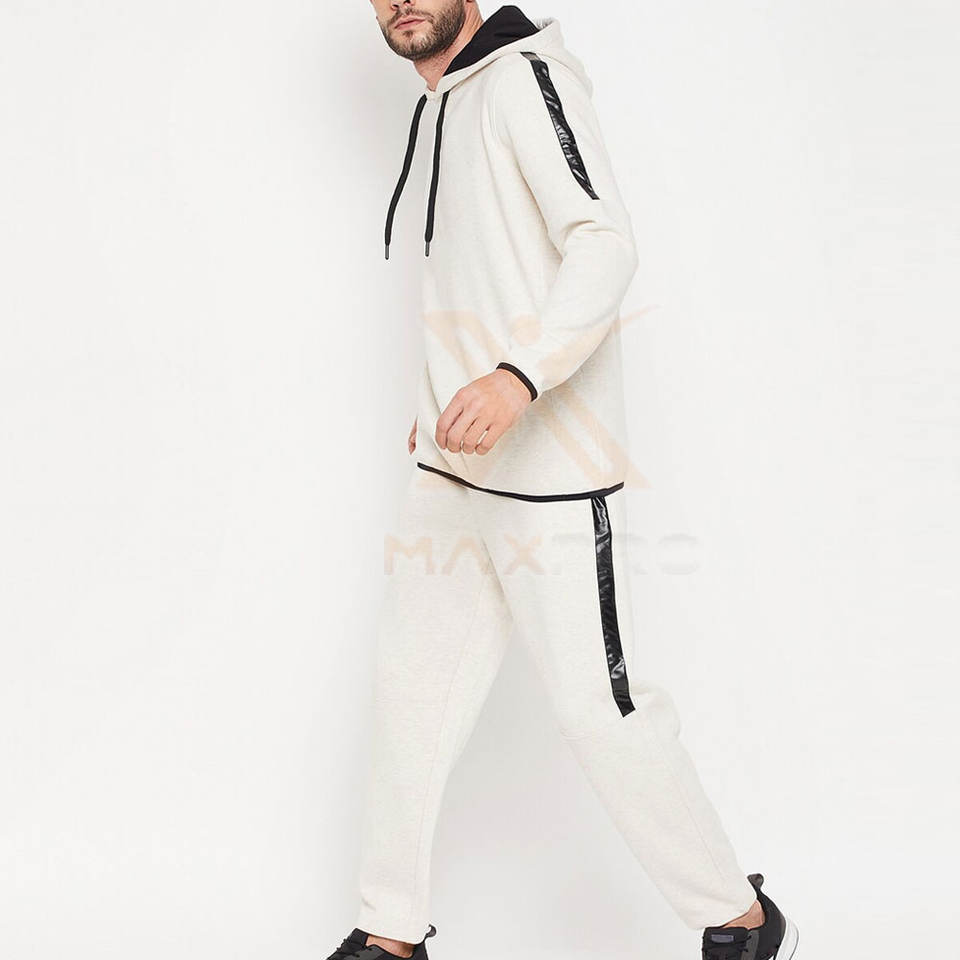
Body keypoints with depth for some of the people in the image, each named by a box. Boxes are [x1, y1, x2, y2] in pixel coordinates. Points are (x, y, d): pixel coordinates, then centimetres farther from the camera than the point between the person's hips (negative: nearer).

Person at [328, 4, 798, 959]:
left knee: (596, 702, -6)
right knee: (411, 684, 10)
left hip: (549, 466, -9)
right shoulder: (443, 105, 19)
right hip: (453, 466, 9)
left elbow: (606, 244, -20)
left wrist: (519, 378, -33)